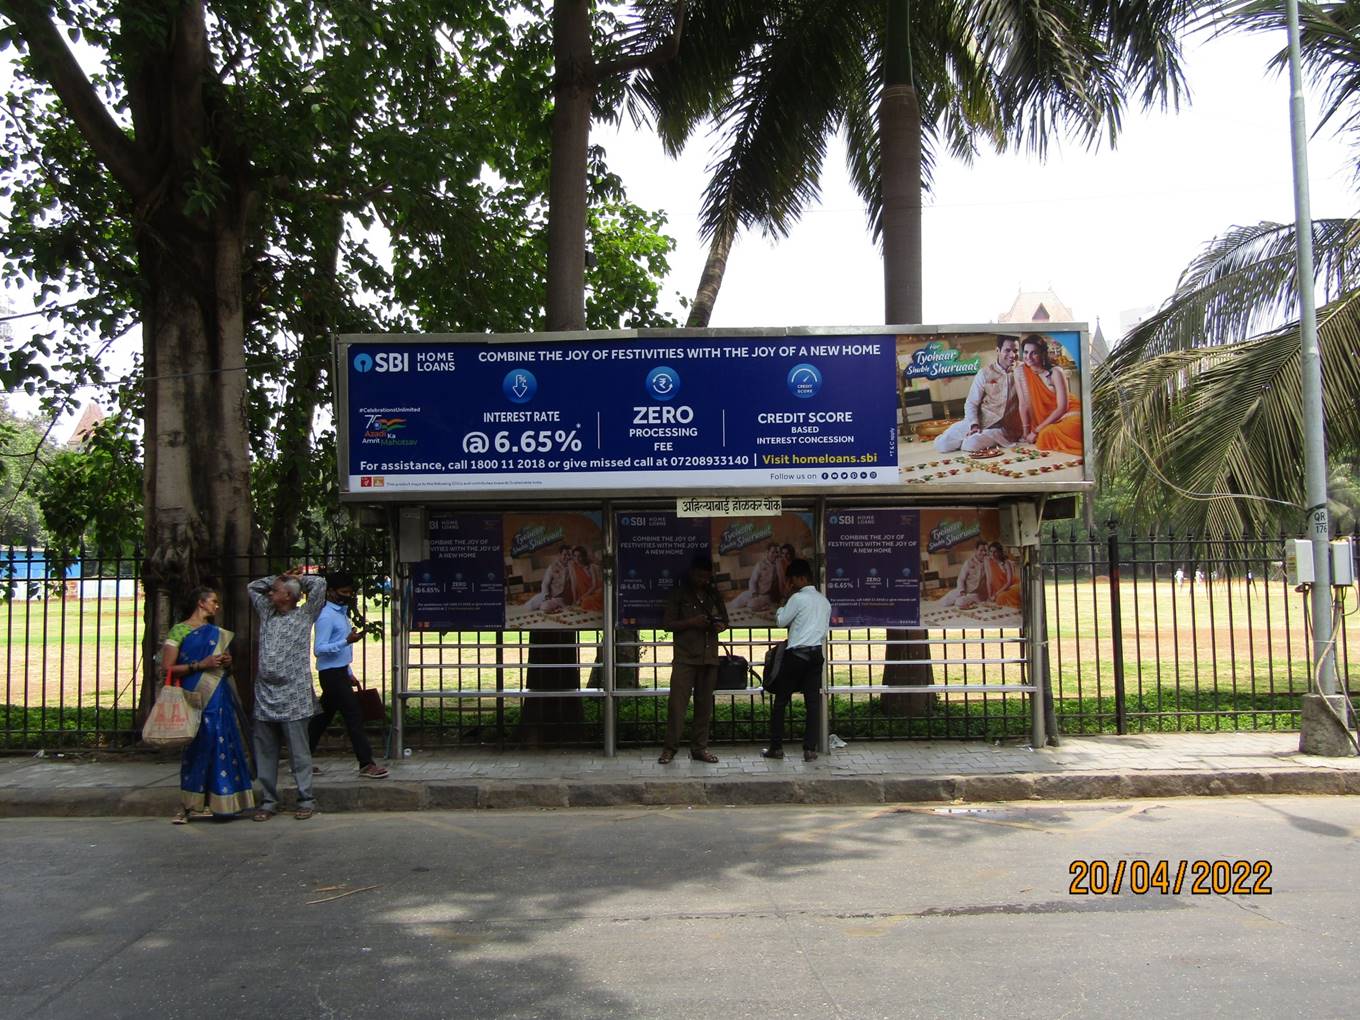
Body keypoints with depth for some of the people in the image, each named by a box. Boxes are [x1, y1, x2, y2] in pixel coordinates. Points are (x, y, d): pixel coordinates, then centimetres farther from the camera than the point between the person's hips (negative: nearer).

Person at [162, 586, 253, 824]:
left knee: (223, 747, 0)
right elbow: (167, 668, -8)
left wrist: (228, 663, 7)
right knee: (196, 748, -5)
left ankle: (219, 801, 6)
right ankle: (188, 805, 5)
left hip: (221, 697, 5)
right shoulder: (179, 631, 0)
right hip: (195, 698, -5)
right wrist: (200, 665, -15)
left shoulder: (218, 633, 19)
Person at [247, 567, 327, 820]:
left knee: (299, 753, -1)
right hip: (264, 697, 5)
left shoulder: (304, 616, 1)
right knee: (264, 753, 8)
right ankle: (268, 801, 17)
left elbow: (319, 583, -6)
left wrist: (296, 578, 10)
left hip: (293, 699, -5)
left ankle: (306, 800, 6)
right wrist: (280, 577, 16)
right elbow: (252, 587, 27)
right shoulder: (267, 613, 16)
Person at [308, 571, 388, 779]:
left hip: (339, 672, 10)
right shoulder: (327, 616, -15)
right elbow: (319, 649, -21)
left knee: (324, 715, 13)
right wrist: (347, 641, -29)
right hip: (331, 673, -9)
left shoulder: (342, 613, 15)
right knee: (354, 715, -9)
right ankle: (366, 764, -8)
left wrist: (349, 673, 22)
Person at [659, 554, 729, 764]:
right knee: (677, 702, -9)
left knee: (705, 704, 5)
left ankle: (699, 747, 12)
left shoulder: (714, 595, 16)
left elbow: (724, 620, 24)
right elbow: (667, 623, -1)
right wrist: (691, 622, -15)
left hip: (709, 657, 4)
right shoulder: (678, 594, 4)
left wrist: (720, 626, 0)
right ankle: (670, 748, -2)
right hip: (685, 658, -4)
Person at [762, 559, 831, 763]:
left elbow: (781, 621, -3)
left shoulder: (798, 598, -9)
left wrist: (781, 608, 14)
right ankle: (810, 749, -2)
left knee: (781, 701, 4)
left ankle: (776, 747, 7)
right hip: (816, 654, 6)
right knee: (813, 702, 2)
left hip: (796, 654, -6)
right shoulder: (824, 601, 13)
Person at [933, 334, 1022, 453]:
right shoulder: (985, 373, 3)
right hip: (981, 421, 2)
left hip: (1003, 429, -2)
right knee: (942, 444, -13)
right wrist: (974, 425, -13)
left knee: (970, 445, -30)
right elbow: (971, 403, 0)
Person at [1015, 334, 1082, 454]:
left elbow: (1062, 407, -16)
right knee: (1044, 434, -28)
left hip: (1069, 413, -3)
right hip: (1047, 419, 3)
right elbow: (1024, 404, -5)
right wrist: (1026, 432, -8)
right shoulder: (1020, 371, -7)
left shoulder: (1055, 372, -16)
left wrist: (1037, 430, -17)